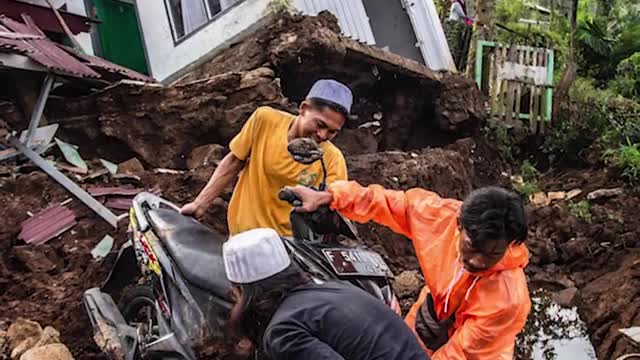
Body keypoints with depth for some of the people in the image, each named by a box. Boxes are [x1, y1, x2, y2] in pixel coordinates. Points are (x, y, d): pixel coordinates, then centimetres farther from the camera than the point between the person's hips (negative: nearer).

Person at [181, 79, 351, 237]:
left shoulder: (333, 159, -10)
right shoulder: (265, 119, -6)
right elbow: (233, 163, 5)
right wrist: (200, 204, 4)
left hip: (289, 242, 0)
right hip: (242, 236, 1)